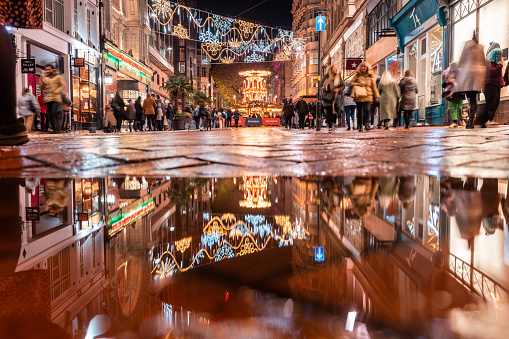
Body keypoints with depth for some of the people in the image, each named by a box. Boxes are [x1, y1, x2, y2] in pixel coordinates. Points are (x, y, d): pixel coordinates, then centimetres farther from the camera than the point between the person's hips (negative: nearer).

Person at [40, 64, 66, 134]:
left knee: (54, 114, -16)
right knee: (50, 115, 3)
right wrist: (42, 80, -3)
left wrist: (55, 92, -11)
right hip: (47, 99, 5)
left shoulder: (58, 77, 6)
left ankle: (57, 130, -15)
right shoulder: (45, 78, 19)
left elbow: (63, 86, -2)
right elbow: (42, 88, 13)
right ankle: (54, 129, 10)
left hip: (56, 99, -5)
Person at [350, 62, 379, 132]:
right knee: (359, 111, 3)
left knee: (367, 110, -16)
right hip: (359, 95, 0)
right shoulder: (357, 75, 11)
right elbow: (351, 83, 10)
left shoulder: (370, 76, 12)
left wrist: (377, 96, 9)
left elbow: (374, 87, 15)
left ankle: (366, 124, -10)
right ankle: (359, 126, 11)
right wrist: (358, 84, -8)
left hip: (368, 96, 0)